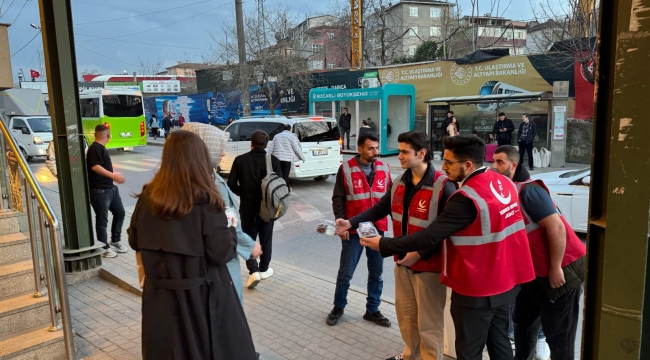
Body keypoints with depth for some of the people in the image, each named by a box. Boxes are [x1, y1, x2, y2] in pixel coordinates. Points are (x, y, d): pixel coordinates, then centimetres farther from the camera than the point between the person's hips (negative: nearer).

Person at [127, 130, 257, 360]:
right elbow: (222, 253, -18)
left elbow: (135, 242, 8)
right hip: (202, 297, -5)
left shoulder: (147, 197, -4)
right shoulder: (206, 201, -18)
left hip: (160, 298, 5)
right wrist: (230, 230, 0)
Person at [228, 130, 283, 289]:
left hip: (247, 206, 0)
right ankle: (263, 269, 27)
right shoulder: (273, 160, -8)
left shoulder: (240, 160, -6)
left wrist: (242, 193, 11)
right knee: (266, 239, 16)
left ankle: (253, 271, -2)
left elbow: (231, 184, -8)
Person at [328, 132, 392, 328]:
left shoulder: (384, 169, 2)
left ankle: (372, 310, 30)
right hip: (353, 230, -3)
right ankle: (338, 307, 29)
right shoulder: (346, 169, -8)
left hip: (378, 229, 3)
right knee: (345, 273, 8)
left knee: (376, 273, 13)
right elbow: (338, 198, -5)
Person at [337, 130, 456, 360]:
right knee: (405, 314, 23)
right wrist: (350, 223, -3)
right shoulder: (400, 183, 5)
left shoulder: (443, 187, -19)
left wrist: (420, 253, -24)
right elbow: (380, 209, 9)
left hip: (429, 265, -7)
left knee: (429, 322, 7)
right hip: (403, 261, 7)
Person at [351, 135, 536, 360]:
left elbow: (430, 237, -25)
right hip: (505, 280, 8)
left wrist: (383, 245, -16)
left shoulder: (467, 198, -26)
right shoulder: (505, 183, 1)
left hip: (476, 289, -8)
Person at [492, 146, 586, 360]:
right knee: (523, 320, 20)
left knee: (558, 334, 3)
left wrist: (556, 268, -21)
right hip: (534, 270, 8)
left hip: (563, 268, -8)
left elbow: (556, 228, -25)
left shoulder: (528, 191, -21)